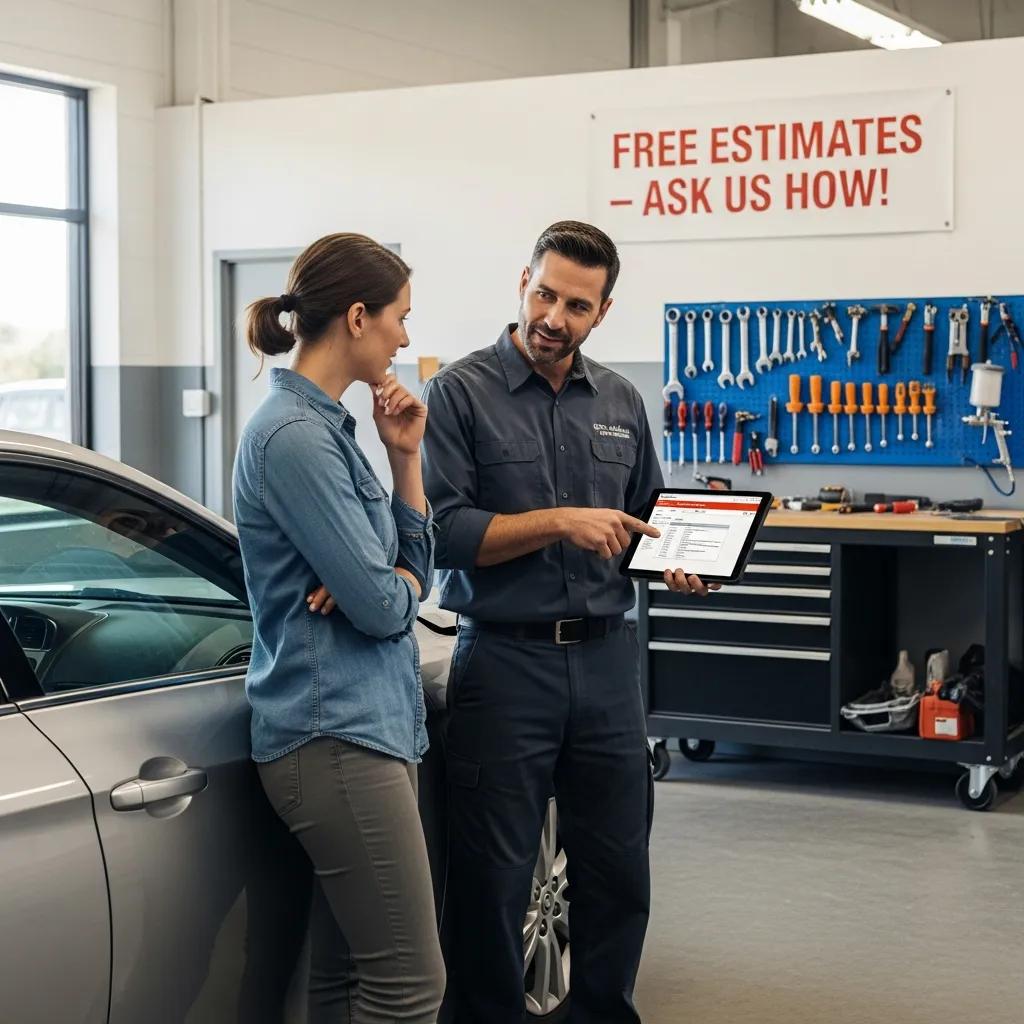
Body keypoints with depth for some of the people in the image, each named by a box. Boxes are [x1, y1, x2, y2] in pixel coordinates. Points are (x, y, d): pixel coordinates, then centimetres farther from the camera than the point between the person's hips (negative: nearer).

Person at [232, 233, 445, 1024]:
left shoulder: (328, 426, 14)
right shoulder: (294, 436, -16)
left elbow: (415, 566, 15)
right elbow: (384, 607, -18)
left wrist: (406, 457, 4)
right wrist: (402, 581, 4)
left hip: (367, 723, 10)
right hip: (337, 734, -10)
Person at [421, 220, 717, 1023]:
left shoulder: (622, 403, 12)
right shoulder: (461, 393, -4)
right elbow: (443, 530, -13)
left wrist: (675, 562, 1)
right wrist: (559, 523, -19)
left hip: (607, 662, 5)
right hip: (505, 662, -4)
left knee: (619, 872, 11)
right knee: (493, 884, 4)